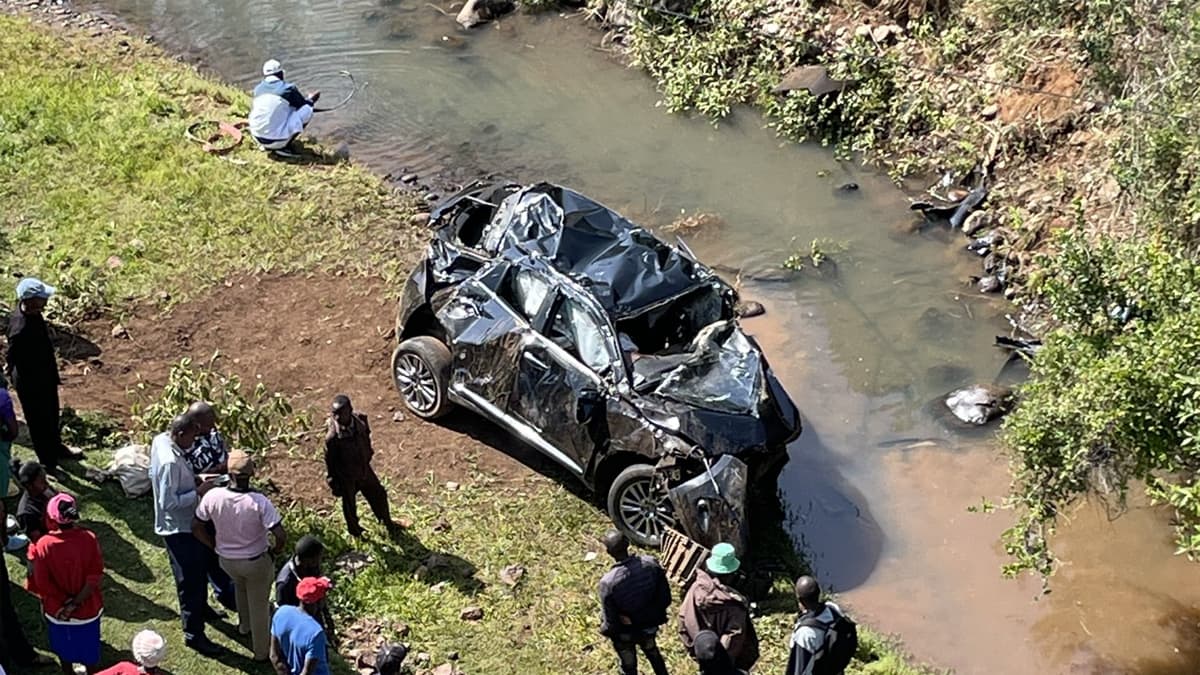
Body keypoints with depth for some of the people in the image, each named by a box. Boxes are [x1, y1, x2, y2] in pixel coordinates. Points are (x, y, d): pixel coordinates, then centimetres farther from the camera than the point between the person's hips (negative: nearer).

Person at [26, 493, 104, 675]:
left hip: (57, 609, -1)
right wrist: (76, 602, -14)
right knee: (89, 645, 24)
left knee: (64, 647, 26)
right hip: (88, 606, 1)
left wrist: (64, 601, -7)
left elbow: (41, 583, -17)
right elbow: (95, 576, -19)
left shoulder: (44, 544, -24)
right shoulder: (89, 539, -21)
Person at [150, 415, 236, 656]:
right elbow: (169, 503, -30)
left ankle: (199, 607, 50)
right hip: (180, 528, -10)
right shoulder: (170, 462, -33)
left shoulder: (160, 440, -4)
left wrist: (194, 481, 2)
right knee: (191, 581, 3)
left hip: (187, 523, 10)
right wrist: (198, 492, -23)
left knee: (204, 562, 28)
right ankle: (193, 635, 17)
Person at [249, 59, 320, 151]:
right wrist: (310, 101, 31)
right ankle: (285, 145, 3)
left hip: (257, 138, 6)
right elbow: (304, 106, 7)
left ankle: (266, 146, 16)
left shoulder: (258, 89, 8)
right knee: (307, 109, 7)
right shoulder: (288, 88, -6)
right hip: (277, 141, -6)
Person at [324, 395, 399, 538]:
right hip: (346, 477, -5)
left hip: (364, 469, 5)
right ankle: (354, 530, 49)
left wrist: (368, 455, 17)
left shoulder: (360, 421, -20)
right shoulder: (332, 437, -34)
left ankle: (387, 522, 51)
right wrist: (334, 484, -11)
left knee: (378, 494, 24)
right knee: (349, 505, 19)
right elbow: (330, 462, -20)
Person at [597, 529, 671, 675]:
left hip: (624, 634, -3)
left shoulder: (608, 582, -35)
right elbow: (666, 598, -13)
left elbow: (610, 621, -23)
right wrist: (657, 615, 6)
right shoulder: (651, 564, -26)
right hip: (649, 625, 3)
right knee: (654, 654, 35)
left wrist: (605, 630, -1)